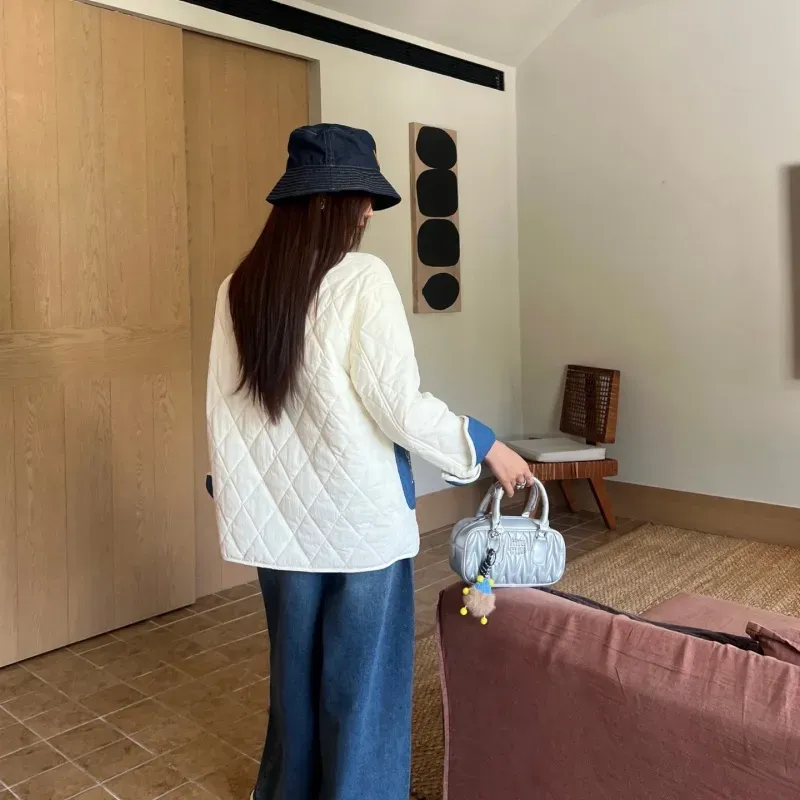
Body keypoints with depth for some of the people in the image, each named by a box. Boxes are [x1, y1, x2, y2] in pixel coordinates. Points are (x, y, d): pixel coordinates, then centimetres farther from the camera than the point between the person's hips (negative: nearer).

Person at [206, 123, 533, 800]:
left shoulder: (239, 288, 1)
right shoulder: (362, 277, -15)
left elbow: (224, 409, 5)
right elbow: (400, 406, -18)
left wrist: (239, 495, 16)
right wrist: (485, 446, -5)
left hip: (280, 514, 6)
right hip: (359, 514, -6)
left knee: (296, 667, 23)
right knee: (362, 678, 13)